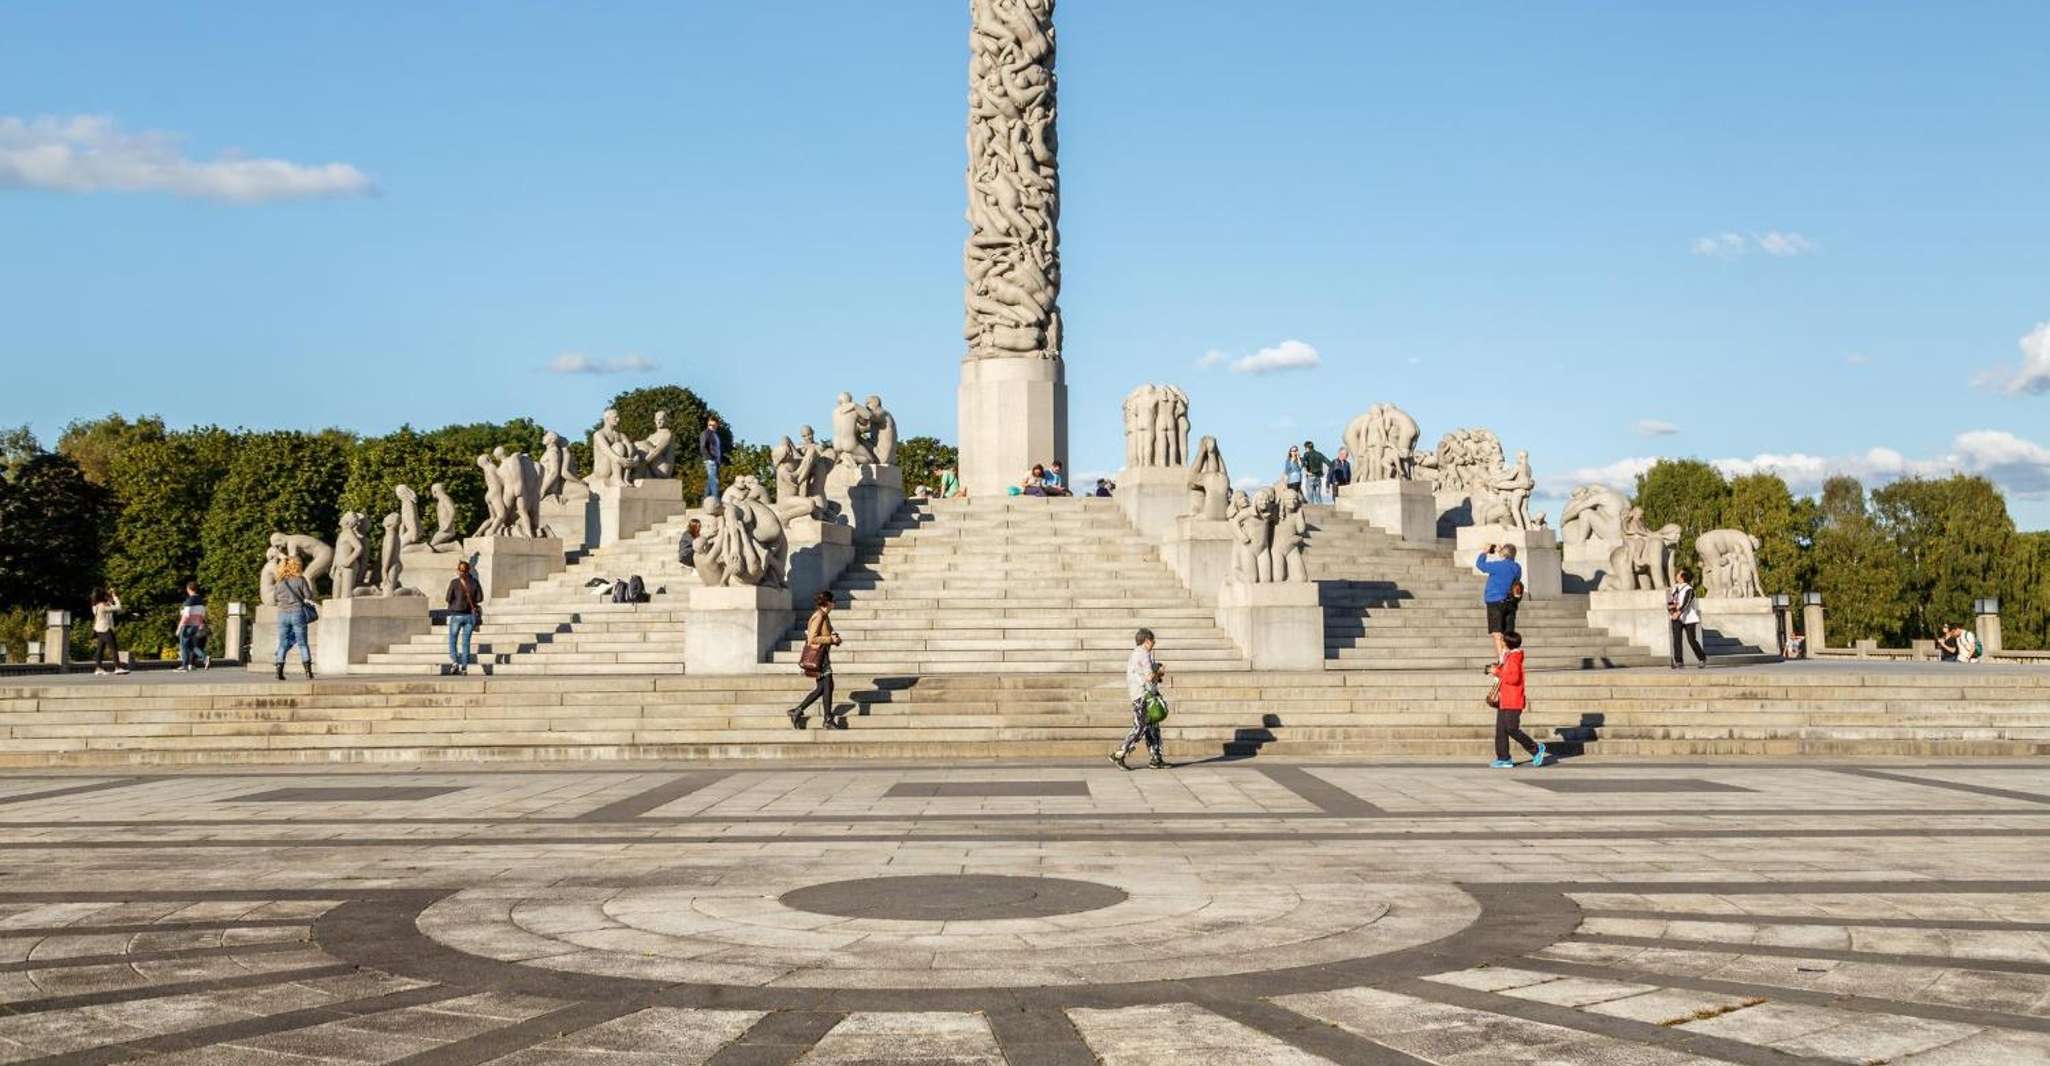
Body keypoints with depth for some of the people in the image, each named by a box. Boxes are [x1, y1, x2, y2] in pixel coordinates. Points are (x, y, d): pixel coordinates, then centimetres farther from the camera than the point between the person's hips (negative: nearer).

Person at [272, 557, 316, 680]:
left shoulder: (279, 582, 4)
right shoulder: (300, 580, -6)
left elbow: (276, 596, 10)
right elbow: (309, 596, -5)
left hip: (283, 614, 2)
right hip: (298, 613, -2)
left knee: (282, 644, 8)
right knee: (303, 644, 3)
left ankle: (279, 671, 0)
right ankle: (308, 672, -1)